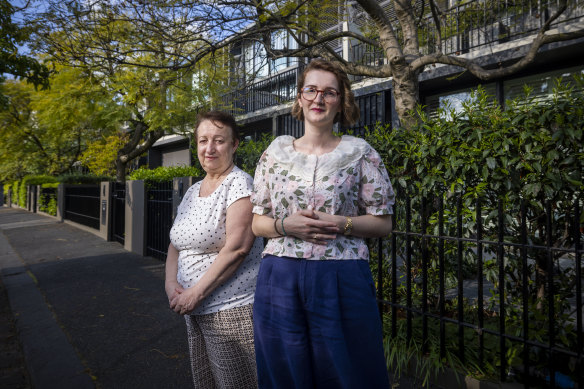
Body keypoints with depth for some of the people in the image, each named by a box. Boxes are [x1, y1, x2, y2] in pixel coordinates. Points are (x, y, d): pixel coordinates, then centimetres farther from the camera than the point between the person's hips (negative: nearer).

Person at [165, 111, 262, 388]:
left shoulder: (239, 183, -12)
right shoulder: (193, 191, 11)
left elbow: (236, 248, -21)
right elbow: (176, 243, 13)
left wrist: (196, 292, -17)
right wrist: (171, 282, -4)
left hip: (232, 310, -7)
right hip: (194, 312, 8)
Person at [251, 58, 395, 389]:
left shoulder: (359, 152, 2)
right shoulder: (276, 152, 8)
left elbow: (383, 223, 1)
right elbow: (257, 222, 9)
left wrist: (341, 224, -15)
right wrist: (286, 225, -11)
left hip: (343, 282, -2)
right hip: (280, 282, 2)